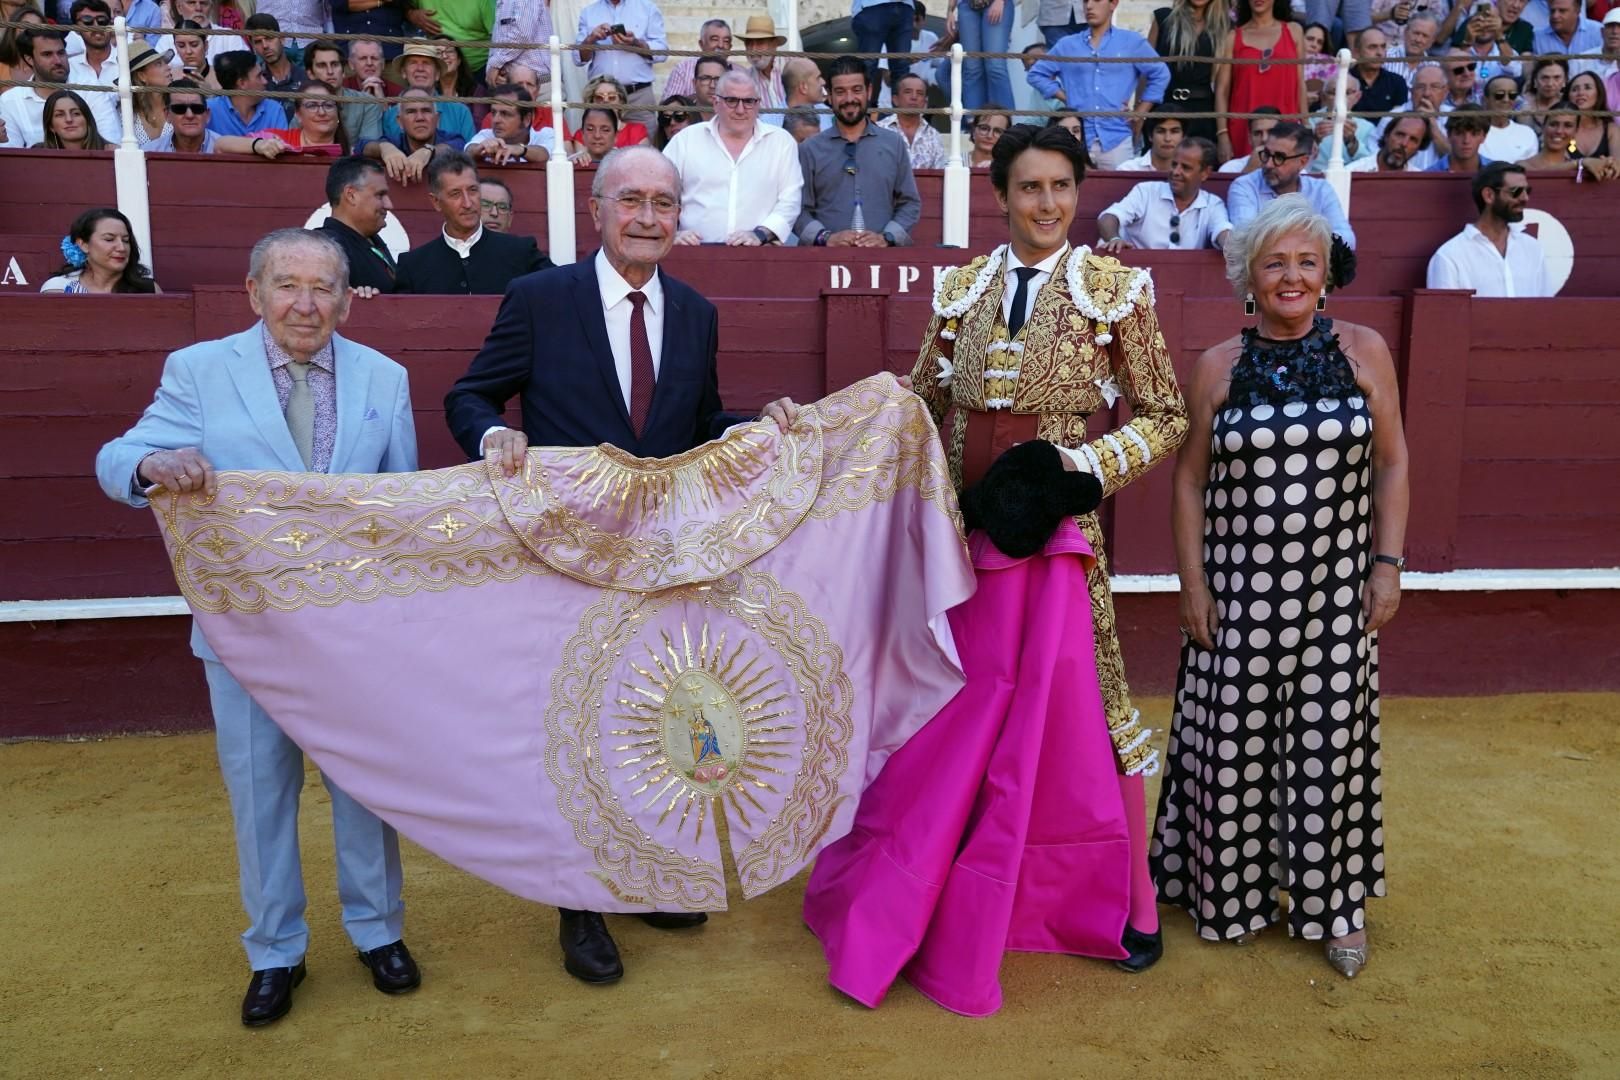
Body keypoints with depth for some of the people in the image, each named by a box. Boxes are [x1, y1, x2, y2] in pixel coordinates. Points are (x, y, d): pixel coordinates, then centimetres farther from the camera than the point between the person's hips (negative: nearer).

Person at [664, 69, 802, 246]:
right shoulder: (686, 139, 13)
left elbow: (789, 200, 5)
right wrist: (672, 233, -7)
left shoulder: (782, 141, 12)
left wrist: (760, 234, -10)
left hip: (757, 254, 0)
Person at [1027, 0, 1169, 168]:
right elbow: (1036, 74, 16)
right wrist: (1065, 99, 7)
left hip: (1117, 139, -1)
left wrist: (1139, 113, 7)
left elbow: (1160, 75, 13)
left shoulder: (1132, 42, 9)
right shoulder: (1067, 45, 11)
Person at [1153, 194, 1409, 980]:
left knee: (1331, 738, 8)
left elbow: (1392, 463, 5)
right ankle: (1232, 888, 27)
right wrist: (1192, 583, -2)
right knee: (1236, 739, 7)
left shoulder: (1364, 352, 1)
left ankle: (1335, 901, 25)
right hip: (1239, 590, 0)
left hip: (1335, 588, 1)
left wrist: (1388, 562, -1)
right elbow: (1188, 481, 2)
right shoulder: (1218, 367, 0)